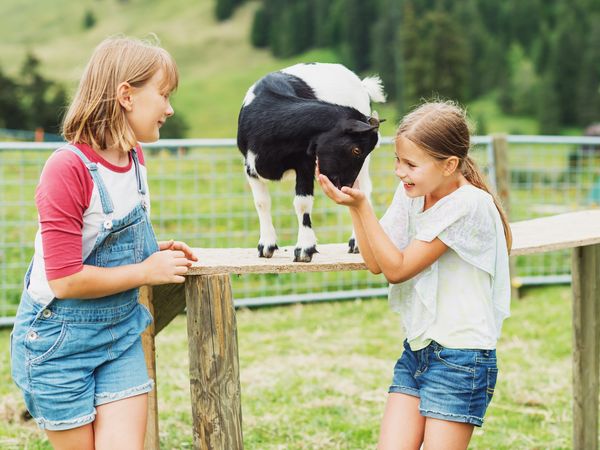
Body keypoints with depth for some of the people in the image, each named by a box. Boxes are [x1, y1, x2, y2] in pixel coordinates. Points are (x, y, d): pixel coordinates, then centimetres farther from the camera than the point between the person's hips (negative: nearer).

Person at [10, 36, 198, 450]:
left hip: (121, 331, 7)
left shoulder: (135, 158, 2)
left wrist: (157, 255, 1)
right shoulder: (68, 168, -23)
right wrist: (146, 272, -15)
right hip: (59, 339, -6)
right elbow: (65, 280, -24)